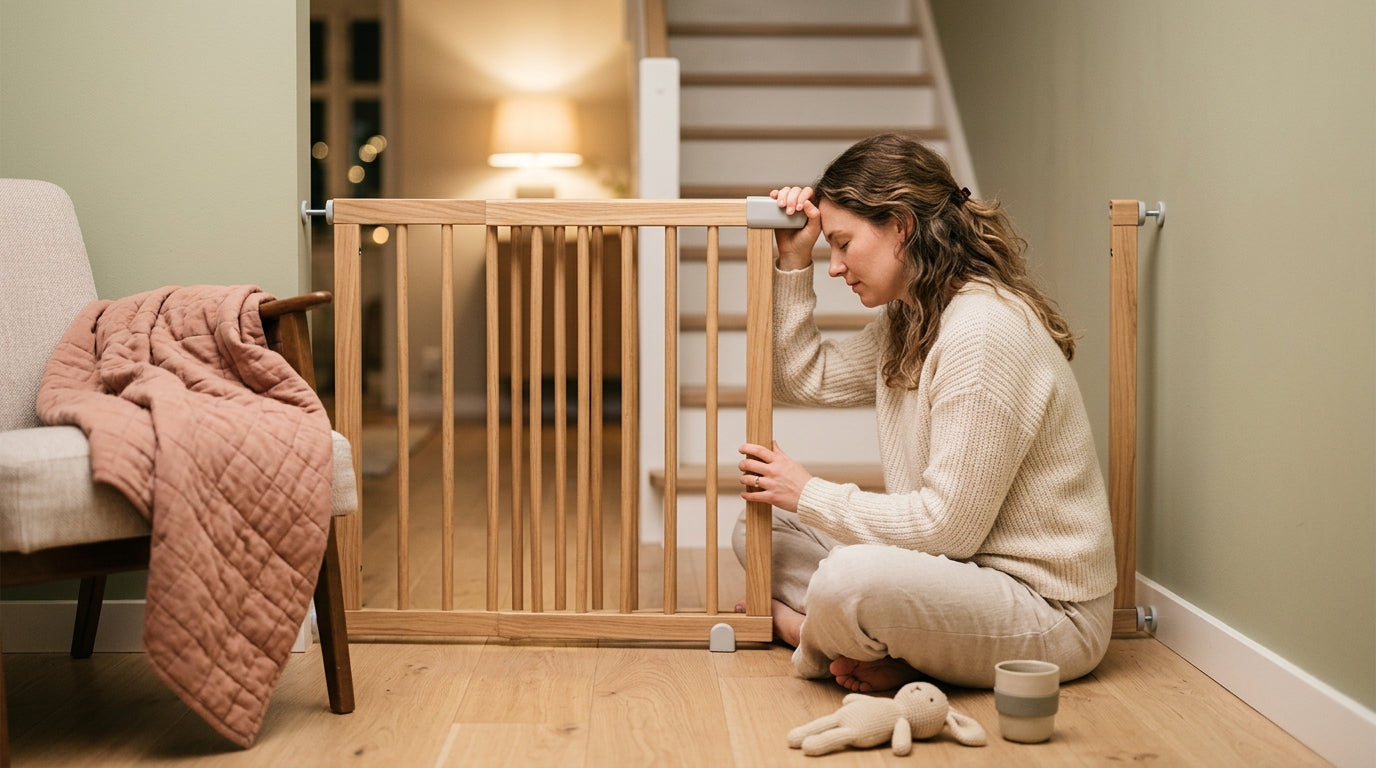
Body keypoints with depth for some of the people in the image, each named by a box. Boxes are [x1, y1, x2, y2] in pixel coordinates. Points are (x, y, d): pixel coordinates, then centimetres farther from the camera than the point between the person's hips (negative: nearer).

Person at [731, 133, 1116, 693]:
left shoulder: (985, 330, -21)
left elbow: (947, 524, -22)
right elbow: (801, 377, 17)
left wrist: (810, 495, -10)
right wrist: (793, 261, 8)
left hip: (1049, 612, -10)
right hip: (959, 570, 10)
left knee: (849, 580, -37)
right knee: (759, 530, 9)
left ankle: (809, 635, -5)